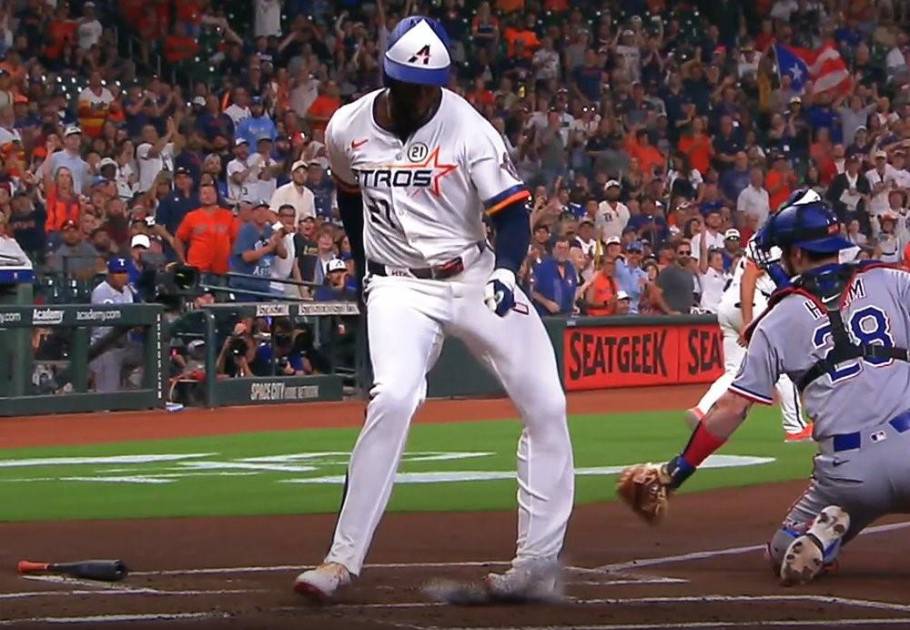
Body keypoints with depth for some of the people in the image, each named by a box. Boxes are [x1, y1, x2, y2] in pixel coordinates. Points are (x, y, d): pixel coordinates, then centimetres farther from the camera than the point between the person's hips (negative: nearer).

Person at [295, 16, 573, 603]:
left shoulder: (468, 130, -12)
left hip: (475, 278, 0)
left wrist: (506, 272, -33)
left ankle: (539, 560, 1)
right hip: (399, 288, 0)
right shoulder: (346, 130, -2)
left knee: (546, 406, -8)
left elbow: (513, 211, -15)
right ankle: (343, 559, -18)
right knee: (392, 401, -23)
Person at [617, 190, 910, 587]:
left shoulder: (779, 320, 10)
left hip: (846, 469, 1)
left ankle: (823, 534, -9)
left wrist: (674, 472, 15)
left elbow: (732, 407, 9)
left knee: (786, 557, 24)